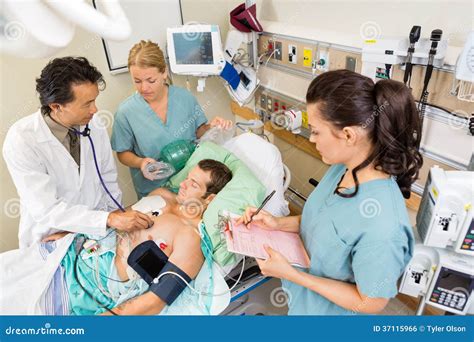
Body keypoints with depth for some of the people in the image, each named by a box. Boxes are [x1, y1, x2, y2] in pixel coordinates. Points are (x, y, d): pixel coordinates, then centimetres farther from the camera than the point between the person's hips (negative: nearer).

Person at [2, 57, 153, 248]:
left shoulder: (95, 123, -9)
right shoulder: (21, 140, -20)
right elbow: (47, 210, -23)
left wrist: (117, 215, 6)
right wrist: (110, 219, -31)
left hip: (99, 230, 2)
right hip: (52, 240, -1)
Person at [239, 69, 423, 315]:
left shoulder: (381, 229, -38)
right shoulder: (345, 166, -15)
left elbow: (371, 302, -23)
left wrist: (291, 274, -24)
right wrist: (279, 224, -12)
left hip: (328, 309, -5)